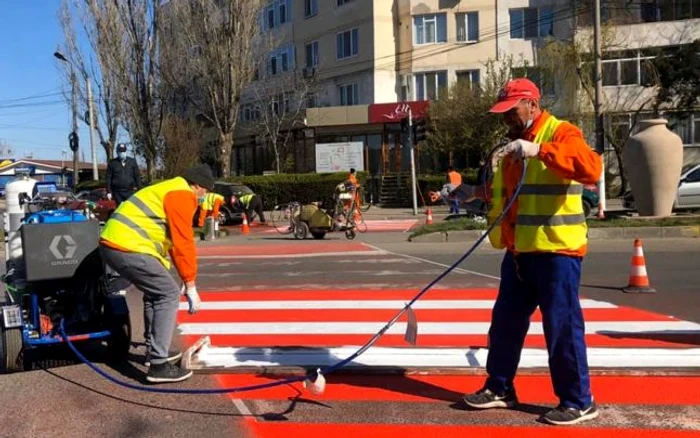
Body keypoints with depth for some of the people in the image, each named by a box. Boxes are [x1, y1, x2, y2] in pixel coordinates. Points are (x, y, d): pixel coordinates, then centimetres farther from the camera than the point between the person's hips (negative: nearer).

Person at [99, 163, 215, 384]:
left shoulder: (169, 190, 25)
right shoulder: (182, 195, -6)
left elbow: (172, 240, 29)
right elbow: (183, 243, -10)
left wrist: (185, 281, 31)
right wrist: (190, 286, -5)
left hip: (112, 243, 10)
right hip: (127, 248, -10)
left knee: (155, 291, 22)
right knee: (168, 295, -4)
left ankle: (154, 350, 30)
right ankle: (158, 365, -4)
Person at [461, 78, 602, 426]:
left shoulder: (561, 133, -8)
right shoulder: (512, 145, 17)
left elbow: (591, 167, -28)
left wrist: (540, 150, -35)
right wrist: (498, 234, 15)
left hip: (556, 249, -8)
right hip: (519, 251, 8)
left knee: (562, 326, -2)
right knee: (505, 321, 13)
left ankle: (578, 401, 12)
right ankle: (499, 388, 26)